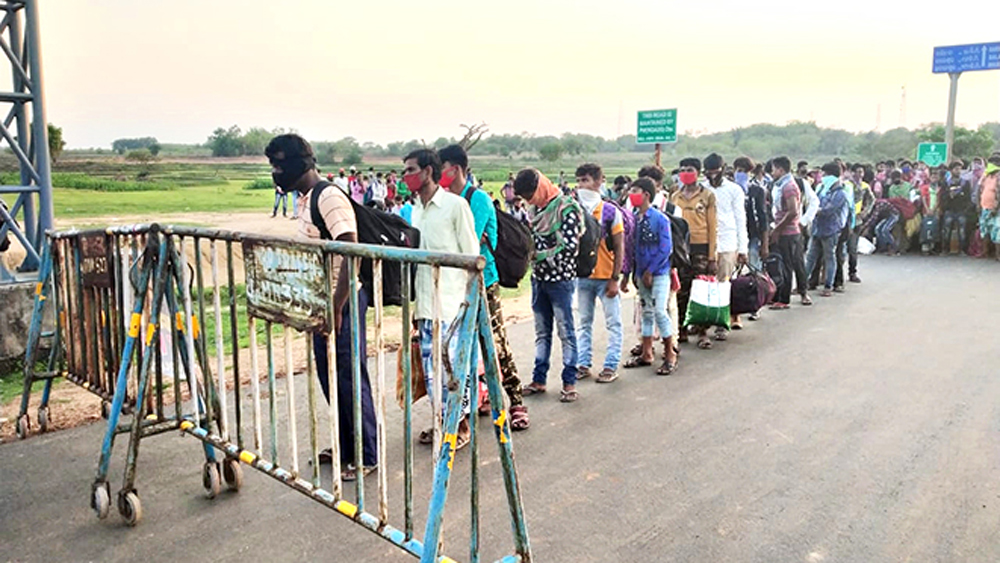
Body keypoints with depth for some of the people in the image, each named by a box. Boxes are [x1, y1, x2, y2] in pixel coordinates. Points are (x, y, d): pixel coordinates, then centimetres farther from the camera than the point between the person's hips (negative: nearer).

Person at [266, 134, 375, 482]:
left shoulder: (329, 197, -17)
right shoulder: (307, 199, 13)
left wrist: (337, 308, -24)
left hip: (341, 303, -10)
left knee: (350, 378, -1)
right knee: (329, 376, 16)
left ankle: (366, 457, 13)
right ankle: (346, 447, 31)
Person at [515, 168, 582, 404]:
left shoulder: (567, 208, -12)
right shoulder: (537, 209, 10)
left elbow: (569, 246, -19)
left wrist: (540, 256, -15)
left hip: (561, 278, -7)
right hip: (539, 278, 7)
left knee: (566, 331, 1)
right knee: (541, 331, 13)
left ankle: (570, 383, 8)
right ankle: (539, 379, 21)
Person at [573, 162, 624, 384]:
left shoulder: (611, 212, -6)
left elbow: (619, 248, -5)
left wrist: (615, 279, -10)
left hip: (606, 277, -3)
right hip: (583, 276, 4)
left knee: (613, 323, 4)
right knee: (584, 322, 11)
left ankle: (611, 366, 12)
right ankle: (583, 364, 20)